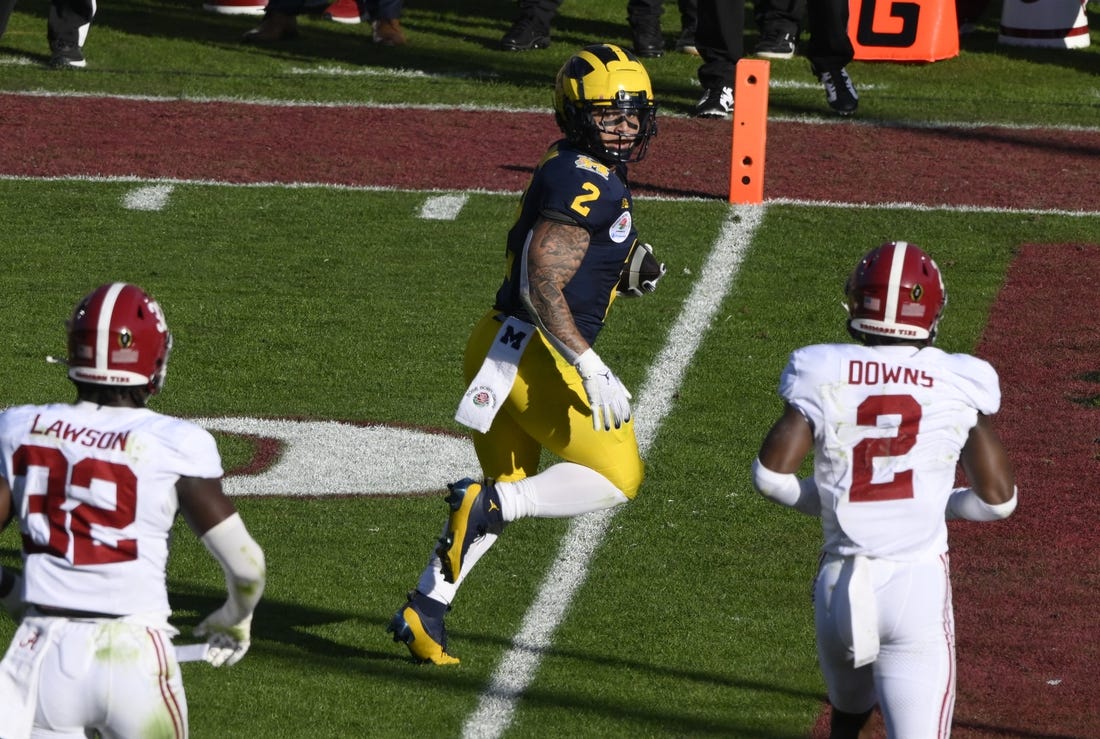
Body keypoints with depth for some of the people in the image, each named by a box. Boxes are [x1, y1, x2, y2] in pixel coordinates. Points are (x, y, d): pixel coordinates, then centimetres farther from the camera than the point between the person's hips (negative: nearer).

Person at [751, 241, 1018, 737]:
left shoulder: (822, 374, 0)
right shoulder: (959, 384, 1)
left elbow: (771, 474, -6)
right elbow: (998, 499, 5)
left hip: (839, 581, 2)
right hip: (920, 582, -2)